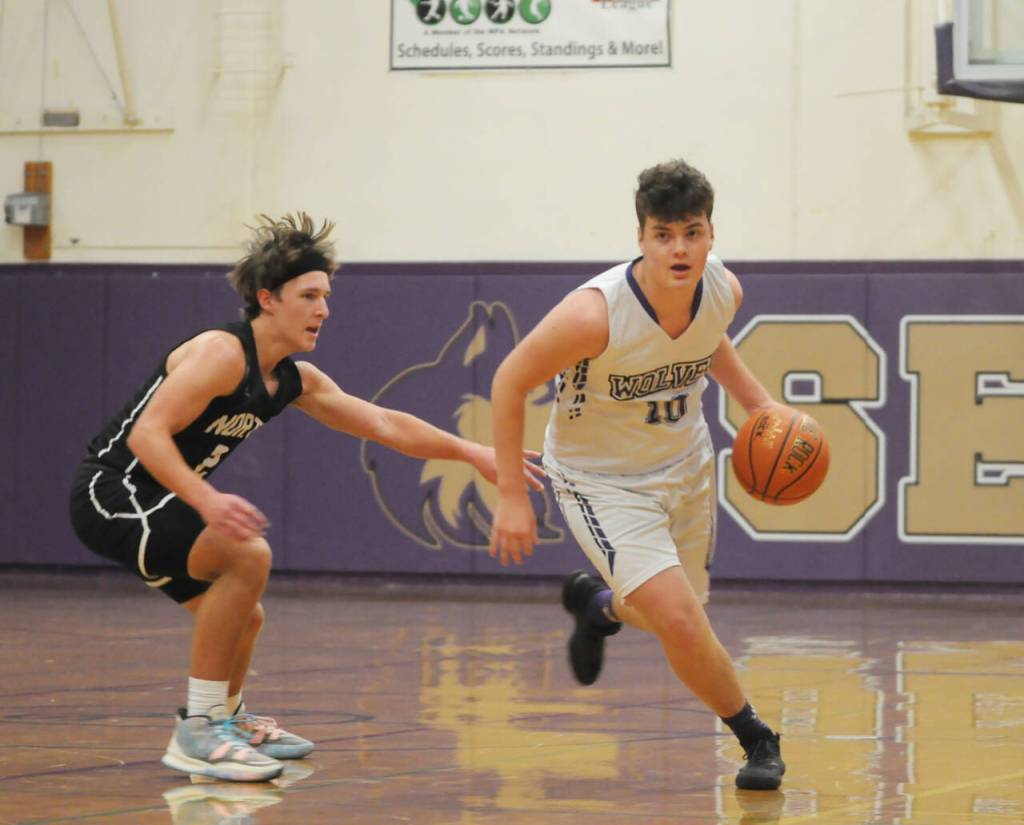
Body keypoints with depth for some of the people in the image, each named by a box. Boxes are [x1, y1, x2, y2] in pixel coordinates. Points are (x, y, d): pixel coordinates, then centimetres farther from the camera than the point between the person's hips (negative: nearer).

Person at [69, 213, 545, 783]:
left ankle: (228, 718, 52)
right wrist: (207, 501, -40)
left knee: (242, 617, 23)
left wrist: (473, 452, 6)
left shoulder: (297, 381, 7)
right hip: (112, 494, -10)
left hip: (150, 503, 10)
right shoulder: (222, 353, -20)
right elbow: (147, 434, -28)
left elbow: (385, 425, 13)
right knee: (248, 555, -27)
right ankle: (198, 733, -20)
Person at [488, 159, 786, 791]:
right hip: (602, 478, -6)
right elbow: (511, 383, -20)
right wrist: (512, 495, -18)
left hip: (686, 464, 6)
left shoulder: (724, 290, -16)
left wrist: (758, 401, -2)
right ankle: (756, 738, 2)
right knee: (680, 622, -21)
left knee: (678, 618, 19)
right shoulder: (595, 313, -34)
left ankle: (598, 603, 54)